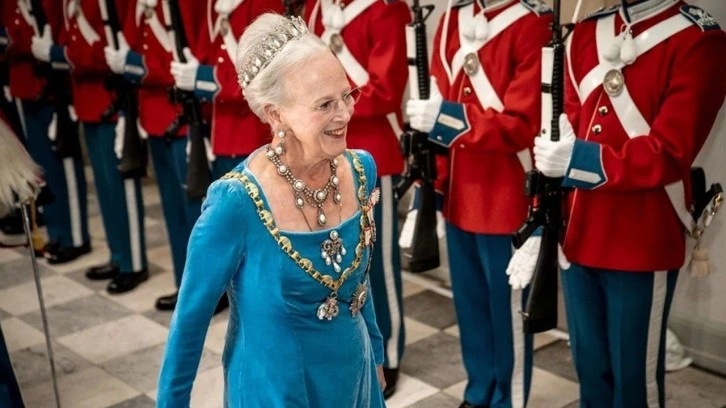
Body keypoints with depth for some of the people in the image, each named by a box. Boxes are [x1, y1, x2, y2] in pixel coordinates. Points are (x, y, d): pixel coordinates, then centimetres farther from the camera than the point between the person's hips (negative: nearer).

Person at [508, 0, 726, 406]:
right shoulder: (586, 33, 8)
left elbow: (669, 153, -18)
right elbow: (563, 133, 7)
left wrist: (578, 160, -25)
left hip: (643, 245, -5)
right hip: (578, 236, 5)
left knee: (634, 375, 9)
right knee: (589, 366, 19)